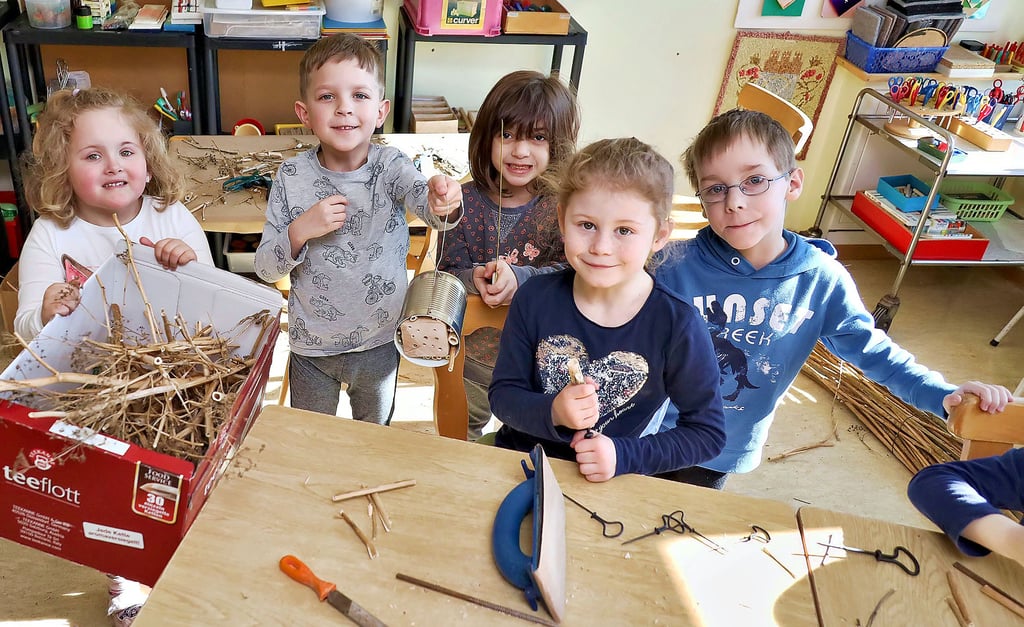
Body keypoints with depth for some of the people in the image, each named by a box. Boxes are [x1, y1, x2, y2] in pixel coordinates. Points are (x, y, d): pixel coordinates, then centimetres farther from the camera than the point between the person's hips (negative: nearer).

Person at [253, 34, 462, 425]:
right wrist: (300, 230, -27)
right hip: (311, 345, 0)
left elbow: (422, 198, -35)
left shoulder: (390, 166, -14)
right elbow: (265, 268, -8)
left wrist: (442, 202, -57)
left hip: (381, 341, 0)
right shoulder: (292, 176, -12)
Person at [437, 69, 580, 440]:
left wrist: (520, 277, -42)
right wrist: (474, 277, -33)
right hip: (473, 352, 2)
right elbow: (447, 272, -11)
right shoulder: (466, 201, -12)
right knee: (458, 437, 29)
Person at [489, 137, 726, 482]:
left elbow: (708, 432, -5)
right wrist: (553, 413, -22)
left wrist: (624, 455, -18)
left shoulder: (678, 325, -14)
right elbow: (503, 395, -2)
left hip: (613, 485, -1)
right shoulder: (535, 298, -9)